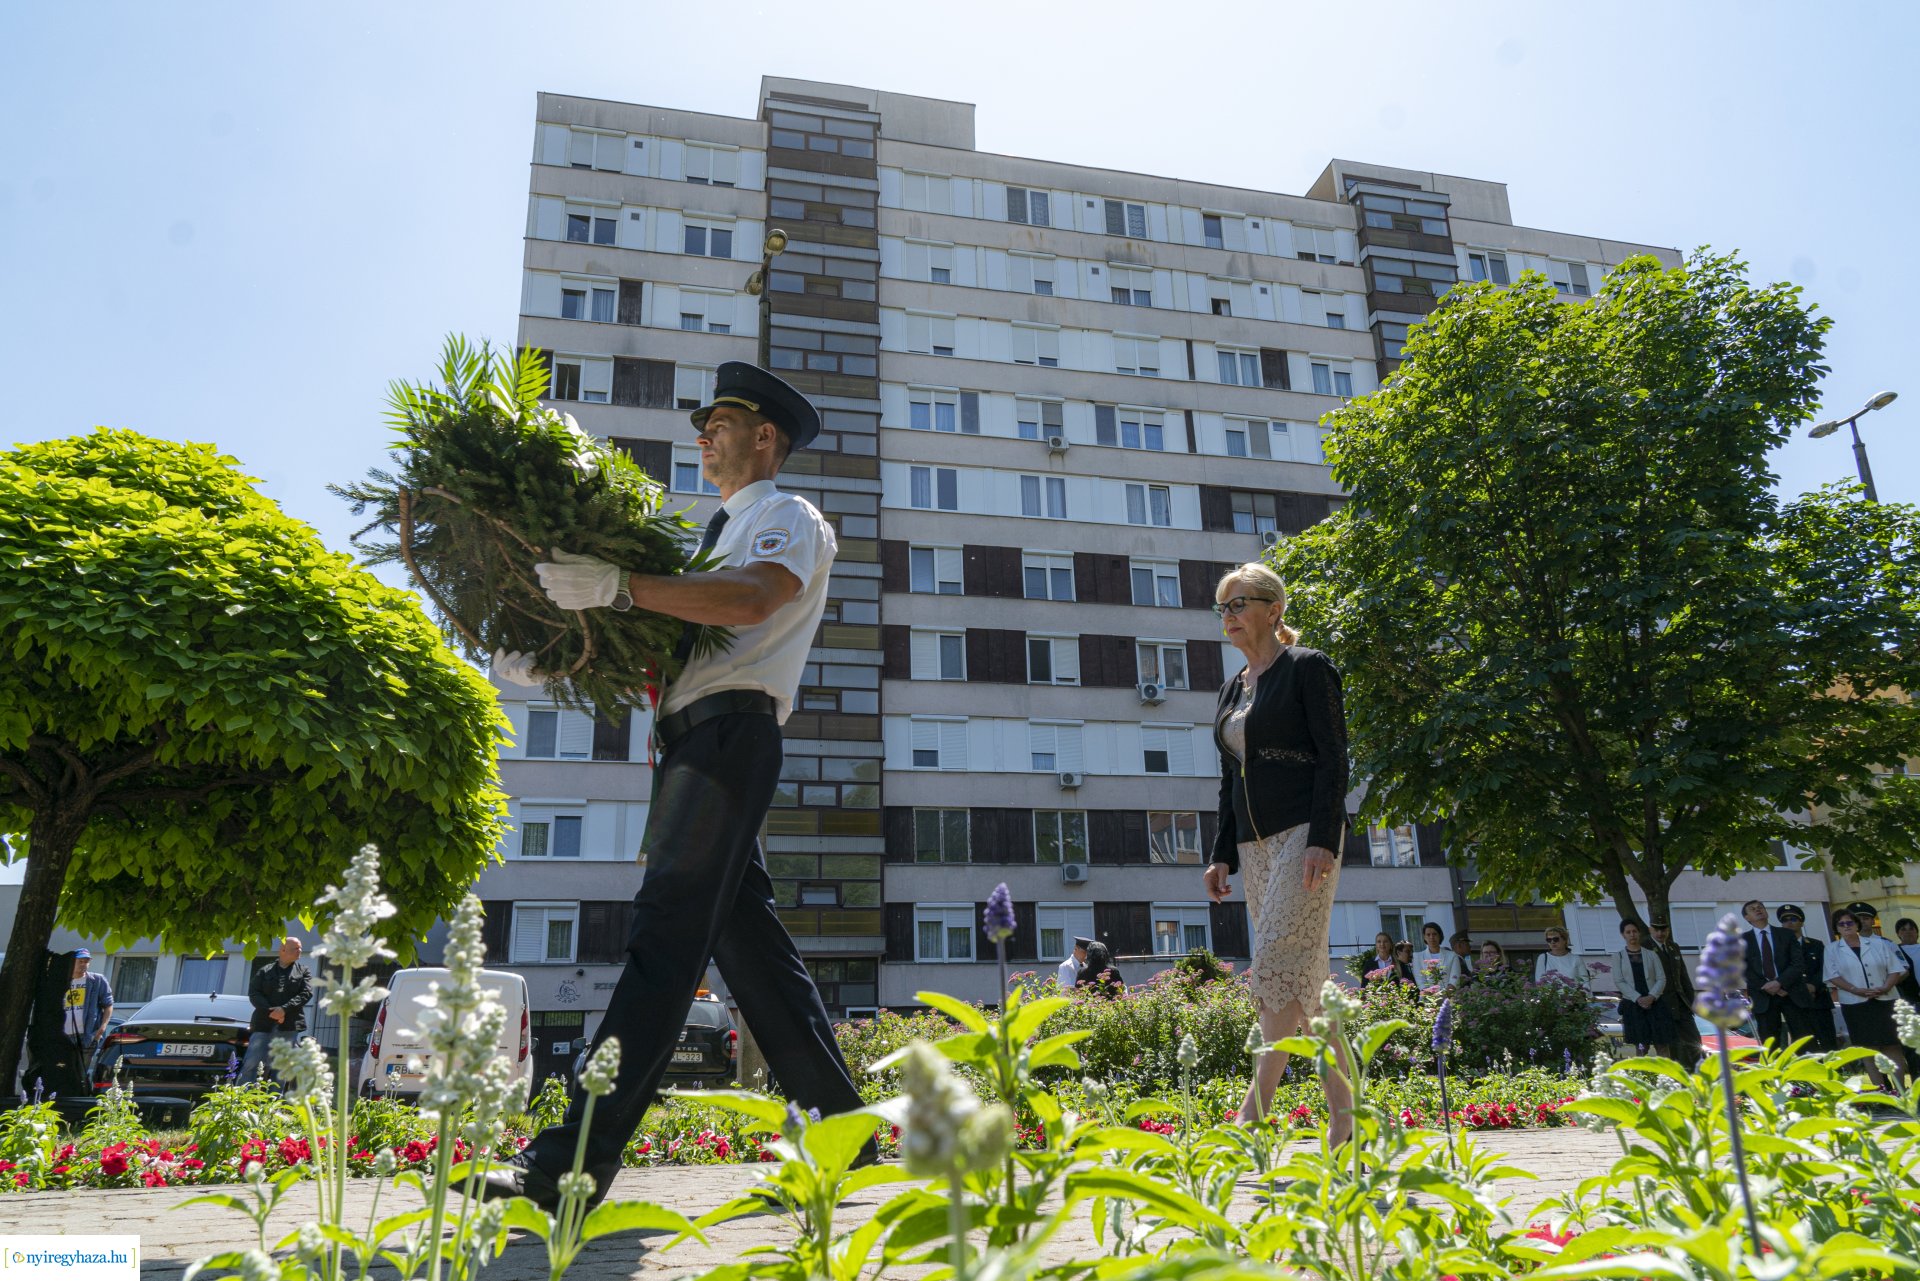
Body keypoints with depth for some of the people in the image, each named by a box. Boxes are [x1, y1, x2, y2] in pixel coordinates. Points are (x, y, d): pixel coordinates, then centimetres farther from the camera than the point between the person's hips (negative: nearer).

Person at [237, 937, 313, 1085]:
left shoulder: (304, 971, 11)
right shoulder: (265, 971, 11)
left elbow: (307, 993, -1)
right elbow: (253, 993, 1)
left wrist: (284, 1009, -15)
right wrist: (270, 1011, -14)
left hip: (289, 1027, 0)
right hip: (264, 1024, 0)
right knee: (251, 1064, -4)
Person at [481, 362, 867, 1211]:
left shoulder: (789, 519, 4)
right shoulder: (721, 534, 32)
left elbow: (750, 600, -19)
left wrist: (617, 586, -28)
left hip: (730, 727, -9)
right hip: (690, 738, 9)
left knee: (666, 932, -16)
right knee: (745, 934, 7)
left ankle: (577, 1158, -20)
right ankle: (839, 1129, 14)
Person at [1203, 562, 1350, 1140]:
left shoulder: (1307, 668, -2)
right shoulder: (1232, 690, 18)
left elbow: (1332, 758, -9)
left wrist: (1323, 839, -18)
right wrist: (1222, 853, 13)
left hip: (1304, 832, -7)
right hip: (1256, 844, 7)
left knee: (1276, 960, -16)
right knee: (1306, 973, 7)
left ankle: (1254, 1108, -14)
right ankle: (1341, 1111, 12)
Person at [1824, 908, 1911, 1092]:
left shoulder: (1878, 944, 8)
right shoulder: (1833, 950, 6)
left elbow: (1895, 969, 4)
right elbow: (1834, 976, -2)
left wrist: (1885, 988, -14)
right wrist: (1856, 990, -16)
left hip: (1884, 1001, 0)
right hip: (1855, 1004, 0)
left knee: (1892, 1046, -2)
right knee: (1869, 1048, 2)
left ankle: (1900, 1089, 3)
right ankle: (1880, 1090, 5)